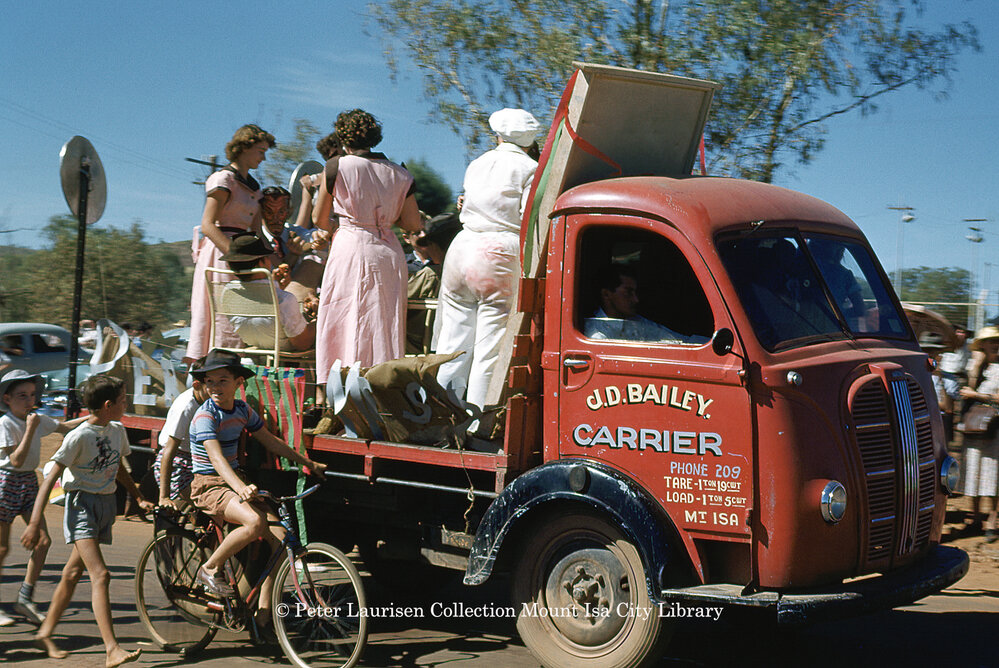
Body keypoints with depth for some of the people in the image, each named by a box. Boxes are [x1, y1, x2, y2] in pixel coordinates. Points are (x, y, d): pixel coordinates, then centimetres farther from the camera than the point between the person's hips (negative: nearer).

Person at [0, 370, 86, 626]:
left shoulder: (38, 420, 5)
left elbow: (64, 427, 21)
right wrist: (30, 429, -25)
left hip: (29, 482, 7)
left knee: (43, 541, -2)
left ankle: (25, 599, 9)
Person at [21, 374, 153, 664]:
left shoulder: (117, 431, 7)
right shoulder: (80, 436, -16)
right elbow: (50, 479, -17)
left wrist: (139, 498, 19)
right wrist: (35, 523, -21)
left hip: (106, 504, 8)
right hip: (82, 504, -8)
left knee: (73, 572, 16)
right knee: (100, 574, -18)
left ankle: (45, 634, 29)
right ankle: (112, 650, -23)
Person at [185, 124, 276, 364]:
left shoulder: (253, 186, 18)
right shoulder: (223, 179, -7)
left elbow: (256, 230, 17)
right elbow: (207, 225, -15)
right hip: (220, 252, -8)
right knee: (224, 317, -10)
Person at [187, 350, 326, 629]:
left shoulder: (243, 410, 5)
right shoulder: (205, 416, -17)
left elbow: (270, 441, 18)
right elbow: (216, 458, -31)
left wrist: (309, 463, 21)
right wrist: (241, 488, -48)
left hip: (235, 481, 7)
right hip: (208, 485, -7)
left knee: (280, 538, -11)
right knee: (255, 522, -34)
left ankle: (263, 612, -2)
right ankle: (209, 569, -11)